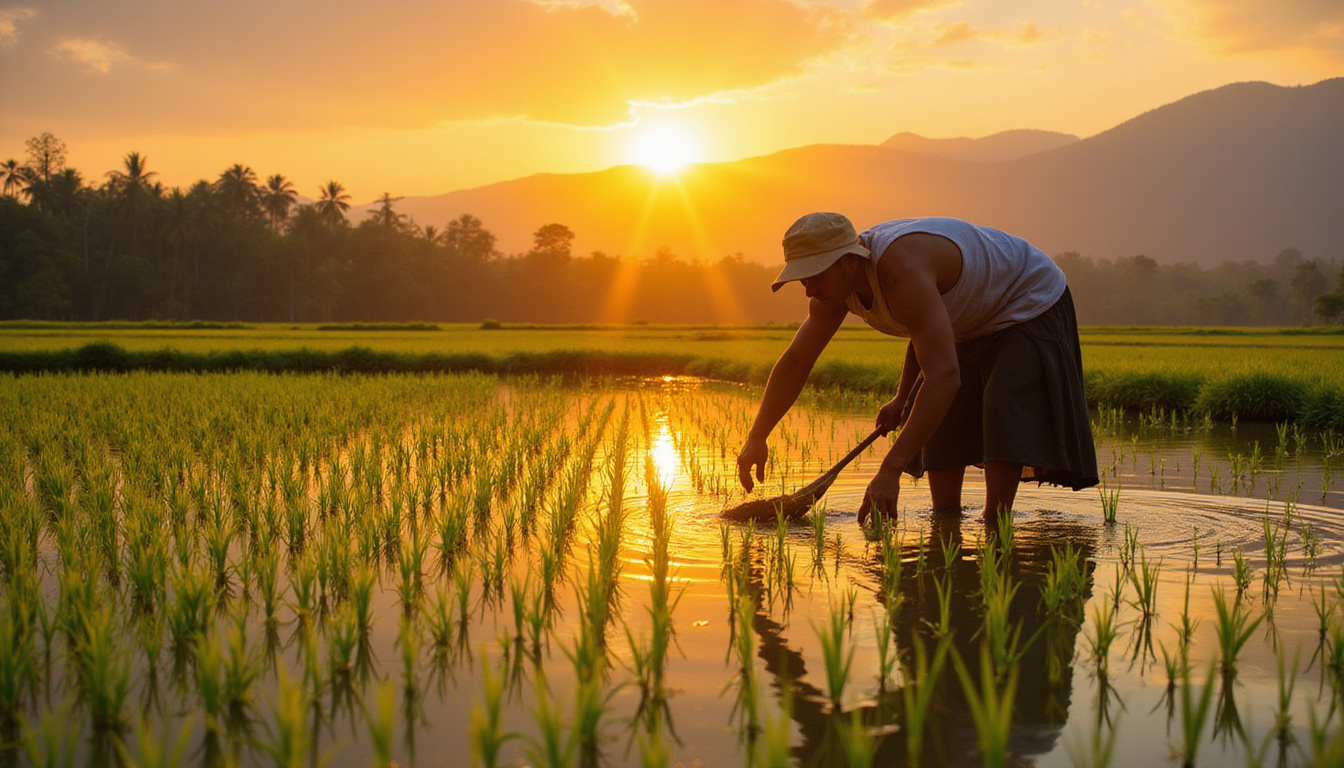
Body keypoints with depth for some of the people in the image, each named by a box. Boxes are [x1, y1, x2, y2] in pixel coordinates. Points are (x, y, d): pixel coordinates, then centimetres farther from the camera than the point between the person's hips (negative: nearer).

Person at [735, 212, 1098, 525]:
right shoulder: (835, 284, -15)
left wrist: (890, 470, -53)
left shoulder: (901, 273, -43)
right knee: (939, 422, 5)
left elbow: (944, 376, -50)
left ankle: (994, 524, -22)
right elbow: (795, 362, -2)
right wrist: (756, 438, -9)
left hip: (1031, 306, -9)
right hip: (972, 322, 9)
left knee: (1003, 407, -26)